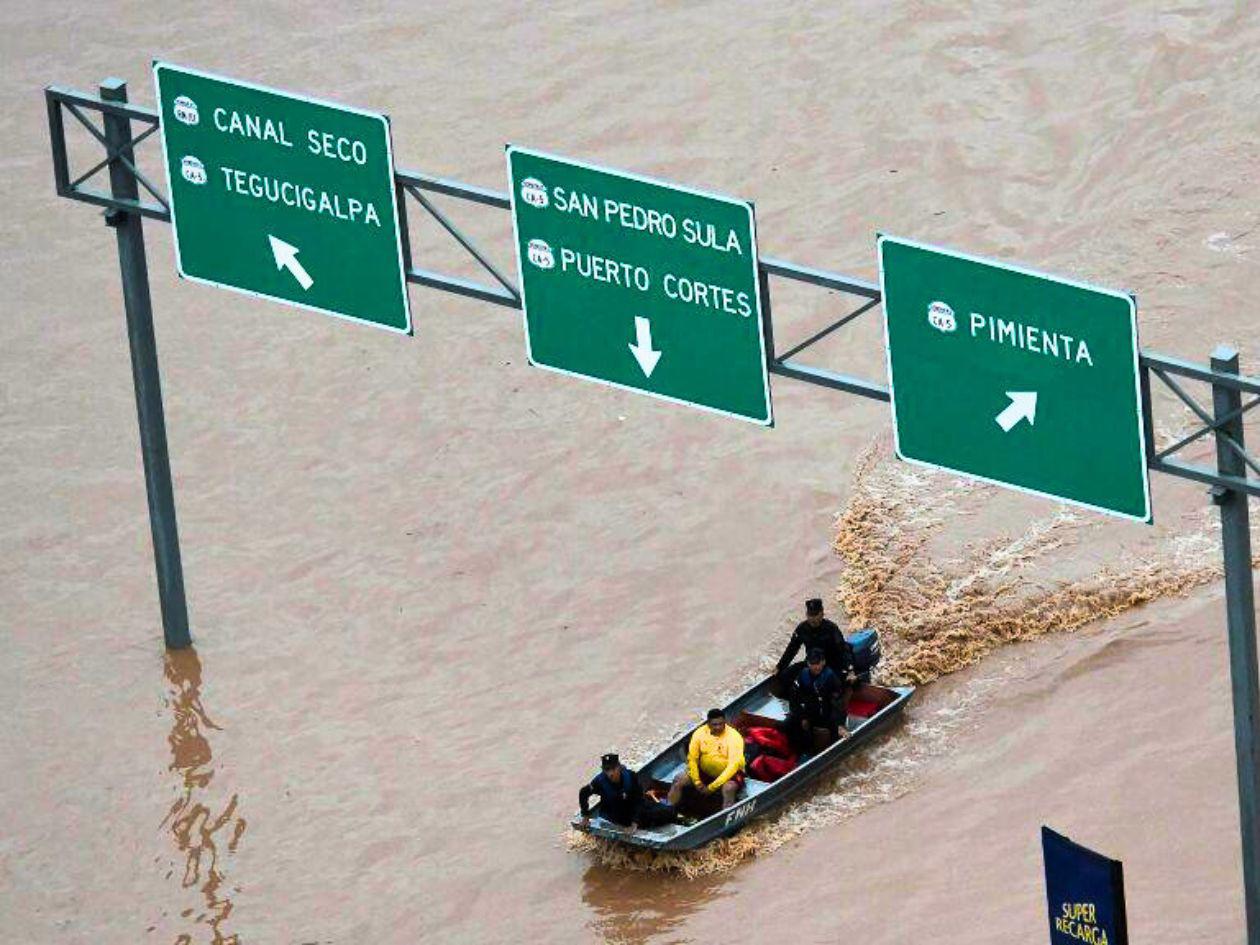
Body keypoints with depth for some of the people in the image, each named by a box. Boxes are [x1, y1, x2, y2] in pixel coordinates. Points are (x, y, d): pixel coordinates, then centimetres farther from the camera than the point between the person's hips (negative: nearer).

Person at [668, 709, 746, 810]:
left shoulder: (734, 737, -20)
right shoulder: (699, 733, -8)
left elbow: (733, 765, -24)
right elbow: (692, 759, -3)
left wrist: (713, 787, -26)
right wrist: (697, 782, -14)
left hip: (729, 774, -4)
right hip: (704, 771, 4)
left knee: (728, 788, -37)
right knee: (679, 780, -13)